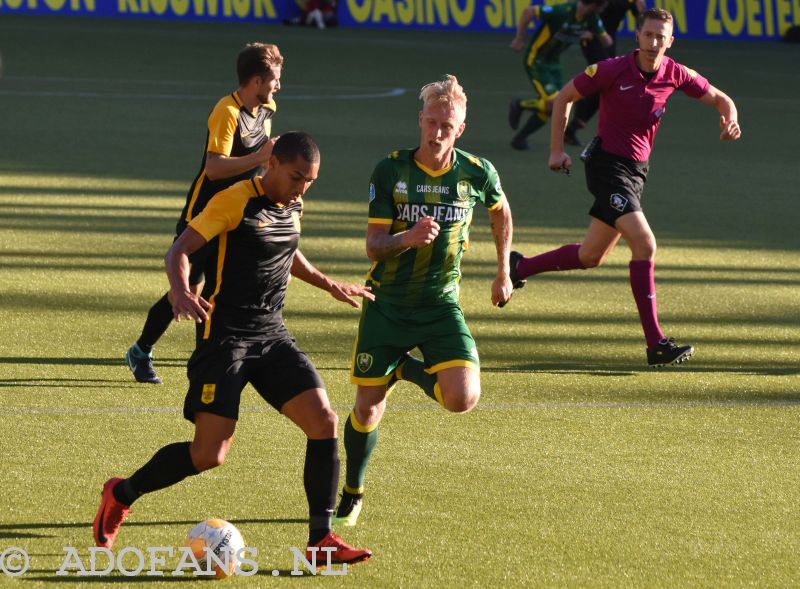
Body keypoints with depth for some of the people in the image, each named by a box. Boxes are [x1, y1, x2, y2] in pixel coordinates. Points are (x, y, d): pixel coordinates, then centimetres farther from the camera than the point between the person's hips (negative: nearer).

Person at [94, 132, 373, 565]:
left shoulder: (292, 208, 11)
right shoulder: (235, 201, -11)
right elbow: (180, 250, -15)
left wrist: (328, 285, 37)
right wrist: (180, 290, -35)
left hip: (272, 334, 7)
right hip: (225, 335, -7)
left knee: (324, 422, -10)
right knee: (209, 454, -11)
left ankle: (320, 538, -3)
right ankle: (121, 495, 13)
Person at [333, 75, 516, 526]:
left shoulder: (477, 173, -5)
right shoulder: (390, 171, -9)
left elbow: (501, 211, 18)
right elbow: (374, 247, -10)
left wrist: (504, 271, 20)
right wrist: (407, 238, -31)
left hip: (441, 305, 1)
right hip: (387, 303, -1)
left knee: (462, 399, -19)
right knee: (368, 406, 0)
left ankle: (410, 370, 15)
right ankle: (353, 495, 24)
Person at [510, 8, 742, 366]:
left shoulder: (675, 75, -1)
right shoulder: (613, 70, -14)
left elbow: (719, 99, 11)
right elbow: (564, 97, -1)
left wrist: (730, 121, -12)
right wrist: (556, 150, -2)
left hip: (637, 170, 7)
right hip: (608, 164, -7)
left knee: (591, 257, 16)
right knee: (645, 245, -20)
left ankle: (519, 267, 38)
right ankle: (656, 344, -19)